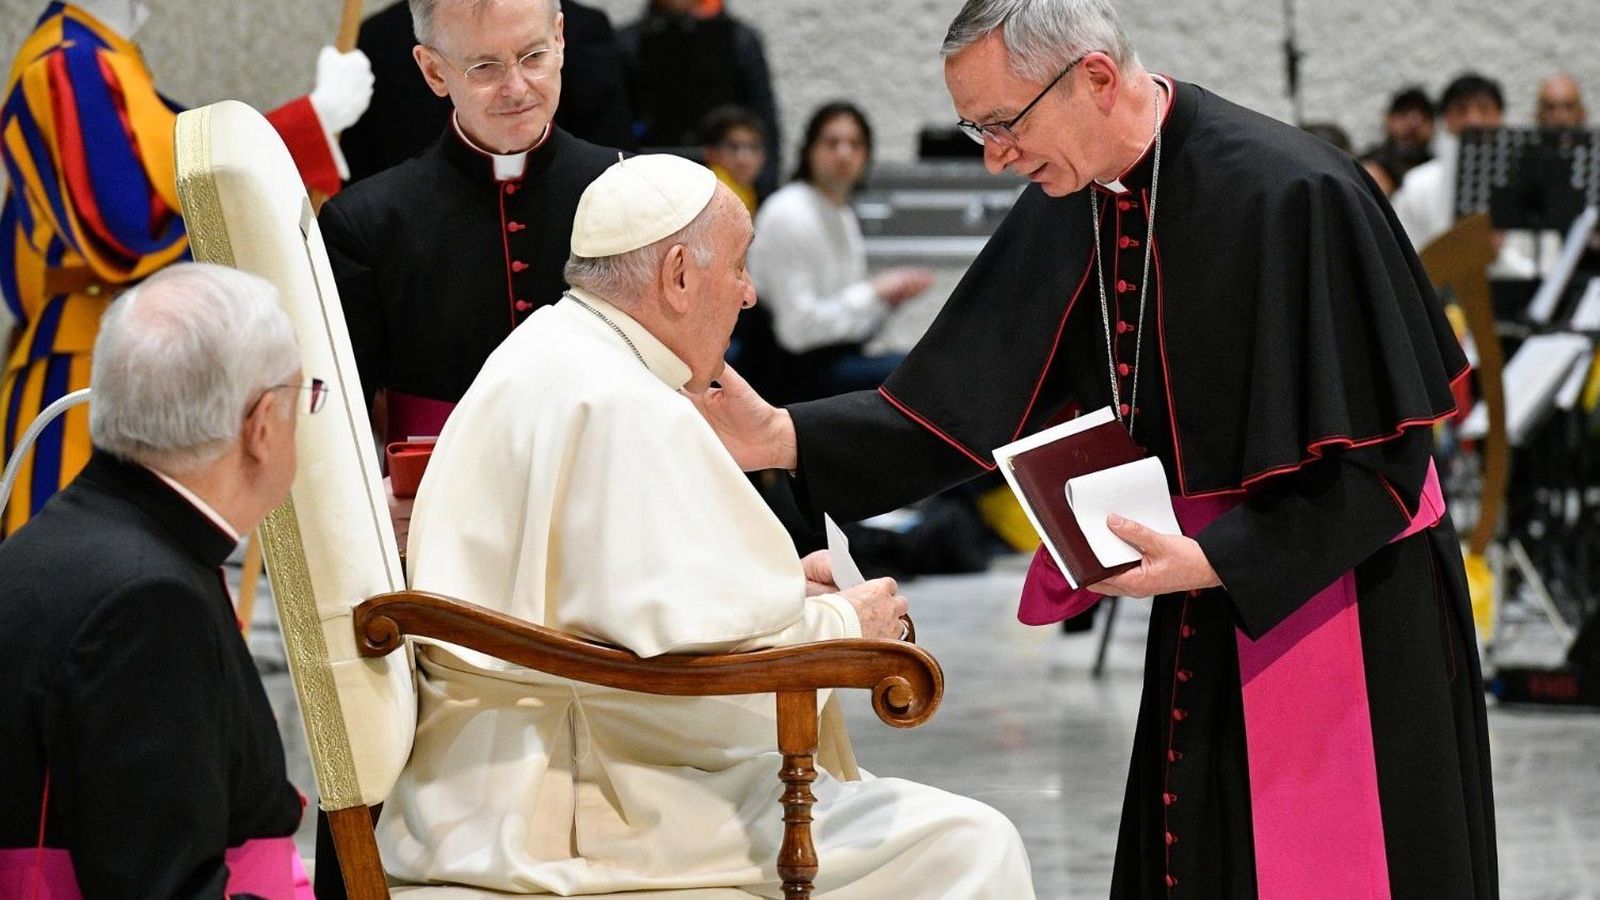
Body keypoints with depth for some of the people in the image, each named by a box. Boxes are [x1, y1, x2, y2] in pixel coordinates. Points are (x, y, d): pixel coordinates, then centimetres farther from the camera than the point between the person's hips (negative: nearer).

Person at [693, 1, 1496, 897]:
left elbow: (1377, 457, -20)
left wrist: (1215, 560, -26)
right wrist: (786, 437, -11)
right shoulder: (1071, 207, -1)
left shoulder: (1290, 195, -22)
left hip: (1344, 609, -7)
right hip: (1212, 595, 7)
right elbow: (961, 408, 1)